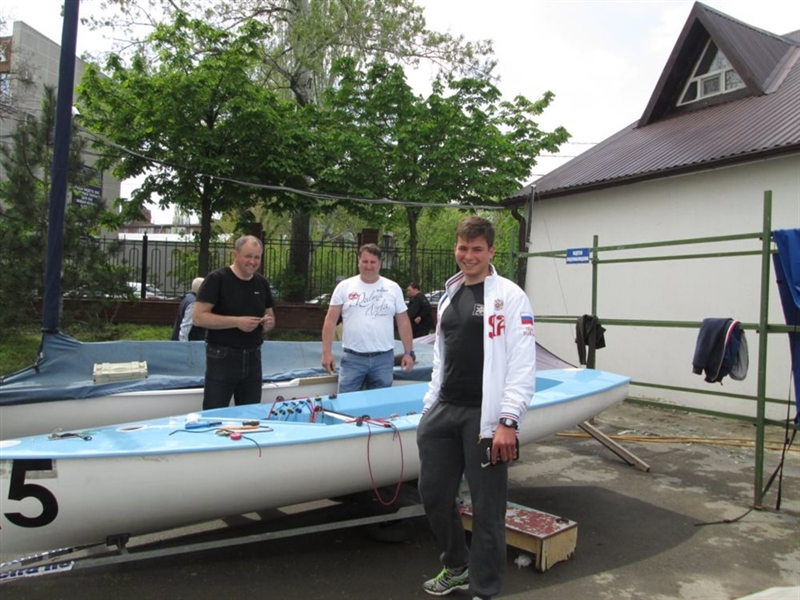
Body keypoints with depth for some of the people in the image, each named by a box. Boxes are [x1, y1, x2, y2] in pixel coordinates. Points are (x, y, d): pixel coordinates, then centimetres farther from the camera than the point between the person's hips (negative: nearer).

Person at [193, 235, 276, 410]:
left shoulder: (262, 283, 9)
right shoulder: (217, 279, -8)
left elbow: (270, 316, 19)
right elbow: (198, 317, -13)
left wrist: (269, 323, -5)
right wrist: (237, 321, -21)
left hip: (253, 358, 5)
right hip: (222, 358, -5)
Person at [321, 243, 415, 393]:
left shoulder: (393, 288, 5)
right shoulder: (344, 286, 1)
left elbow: (403, 322, 7)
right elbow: (330, 320, 1)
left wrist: (409, 353, 2)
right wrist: (327, 352, -6)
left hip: (384, 358, 1)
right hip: (352, 358, -1)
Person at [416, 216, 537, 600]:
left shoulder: (510, 297, -6)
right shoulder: (449, 296, 16)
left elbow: (523, 366, -13)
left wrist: (508, 422, -19)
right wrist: (430, 405, 17)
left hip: (485, 418, -7)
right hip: (444, 412, 7)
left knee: (486, 507, 3)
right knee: (433, 494, 13)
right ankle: (457, 567, 37)